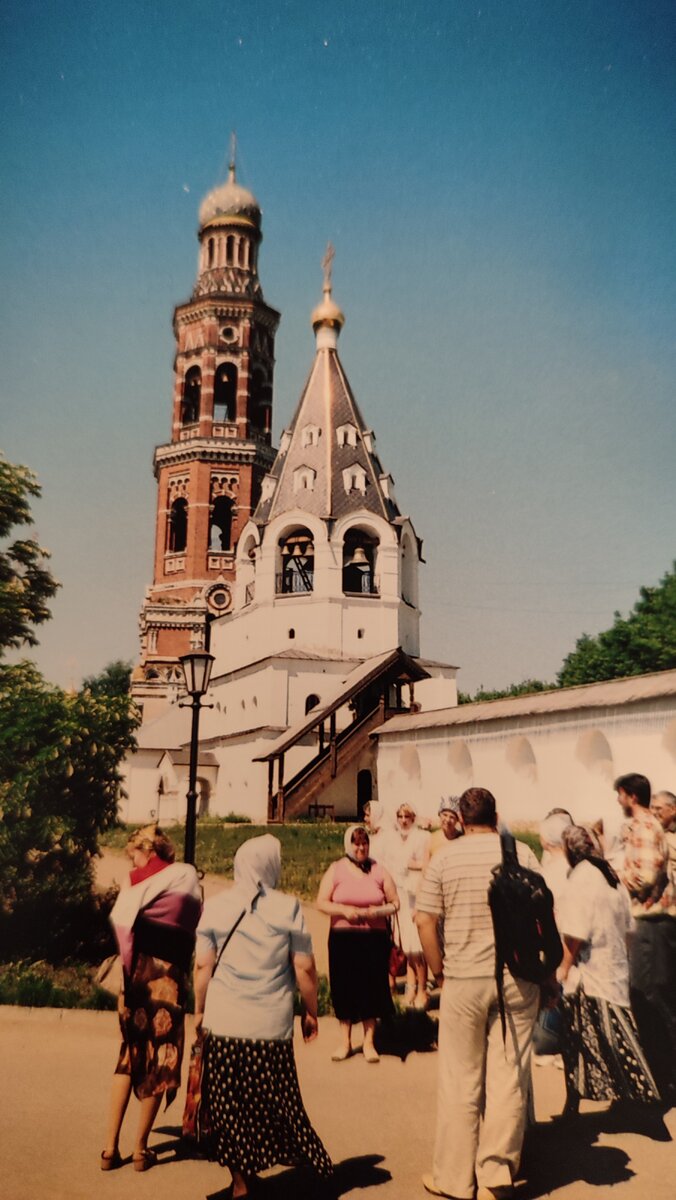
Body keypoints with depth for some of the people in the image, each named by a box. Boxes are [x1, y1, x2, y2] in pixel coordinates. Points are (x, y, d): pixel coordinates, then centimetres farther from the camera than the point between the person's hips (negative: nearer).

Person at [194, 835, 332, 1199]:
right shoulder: (288, 907, -5)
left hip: (224, 1022, 1)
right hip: (272, 1024, -1)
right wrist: (311, 1012, 11)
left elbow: (202, 965, 1)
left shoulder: (215, 906, -2)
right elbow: (304, 968, -2)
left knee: (229, 1103, 13)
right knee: (273, 1101, 13)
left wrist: (199, 1011, 13)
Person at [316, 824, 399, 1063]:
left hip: (374, 938, 0)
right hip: (342, 938, 0)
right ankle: (345, 1041, 22)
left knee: (371, 988, 4)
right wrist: (344, 910, -18)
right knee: (344, 989, 5)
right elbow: (321, 903, -3)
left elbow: (395, 903, 6)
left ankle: (369, 1042, 19)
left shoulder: (379, 870, 3)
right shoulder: (336, 870, 1)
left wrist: (379, 911, -13)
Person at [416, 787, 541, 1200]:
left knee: (460, 1081, 12)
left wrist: (438, 970, 7)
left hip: (464, 980, 0)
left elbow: (425, 921, -5)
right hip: (517, 979, 1)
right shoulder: (522, 854, -2)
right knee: (509, 1079, 11)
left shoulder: (444, 858, -4)